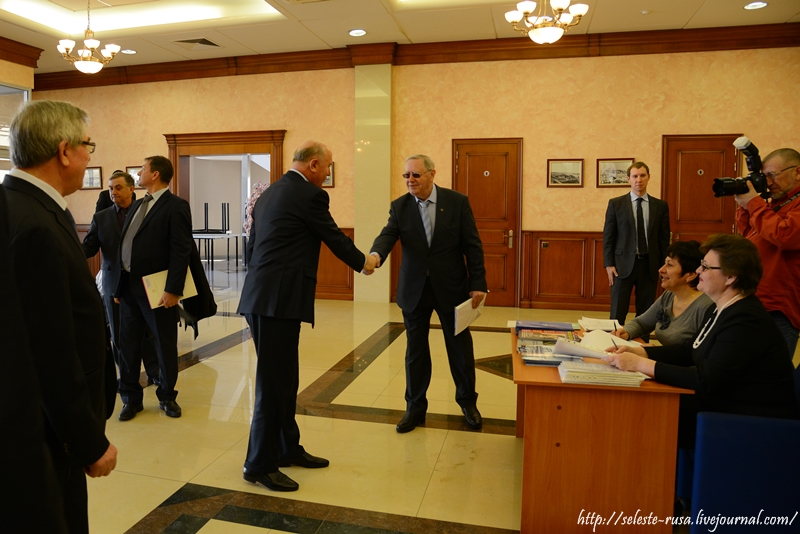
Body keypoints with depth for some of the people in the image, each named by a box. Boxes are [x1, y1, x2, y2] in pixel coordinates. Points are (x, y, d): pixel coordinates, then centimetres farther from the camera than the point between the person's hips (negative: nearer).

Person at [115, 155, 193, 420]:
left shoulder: (176, 206, -9)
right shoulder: (137, 205, 15)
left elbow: (181, 251, -16)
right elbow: (125, 244, 13)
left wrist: (173, 289, -21)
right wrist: (119, 284, 9)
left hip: (157, 289, -7)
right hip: (128, 286, 7)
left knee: (165, 346, 7)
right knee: (128, 344, 13)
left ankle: (167, 396, 24)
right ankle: (131, 398, 27)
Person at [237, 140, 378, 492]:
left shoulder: (270, 193, 19)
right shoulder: (310, 195, -8)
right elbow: (335, 238, 0)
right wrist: (363, 262, 18)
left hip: (263, 297, 10)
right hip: (279, 300, -10)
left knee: (284, 379, 17)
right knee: (274, 383, 0)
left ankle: (288, 449, 30)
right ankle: (259, 465, 12)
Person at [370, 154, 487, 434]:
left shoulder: (457, 201, -5)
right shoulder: (399, 206, -1)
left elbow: (472, 245, -5)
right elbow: (387, 235, -16)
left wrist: (478, 283, -8)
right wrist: (375, 256, -39)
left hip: (451, 287, -1)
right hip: (414, 290, 2)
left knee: (460, 348, 11)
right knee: (415, 351, 10)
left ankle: (467, 402, 32)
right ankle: (415, 407, 27)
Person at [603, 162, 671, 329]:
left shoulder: (660, 206, 6)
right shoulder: (615, 204, 1)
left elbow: (664, 239, 7)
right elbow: (608, 237, 0)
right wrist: (609, 264, -6)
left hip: (649, 265, 2)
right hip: (623, 265, -2)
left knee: (646, 314, 8)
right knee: (618, 313, 2)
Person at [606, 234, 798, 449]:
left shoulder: (746, 322, -23)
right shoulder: (724, 310, 8)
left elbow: (705, 380, -28)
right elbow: (689, 351, 11)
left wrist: (640, 364, -28)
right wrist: (638, 351, -3)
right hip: (722, 403, 9)